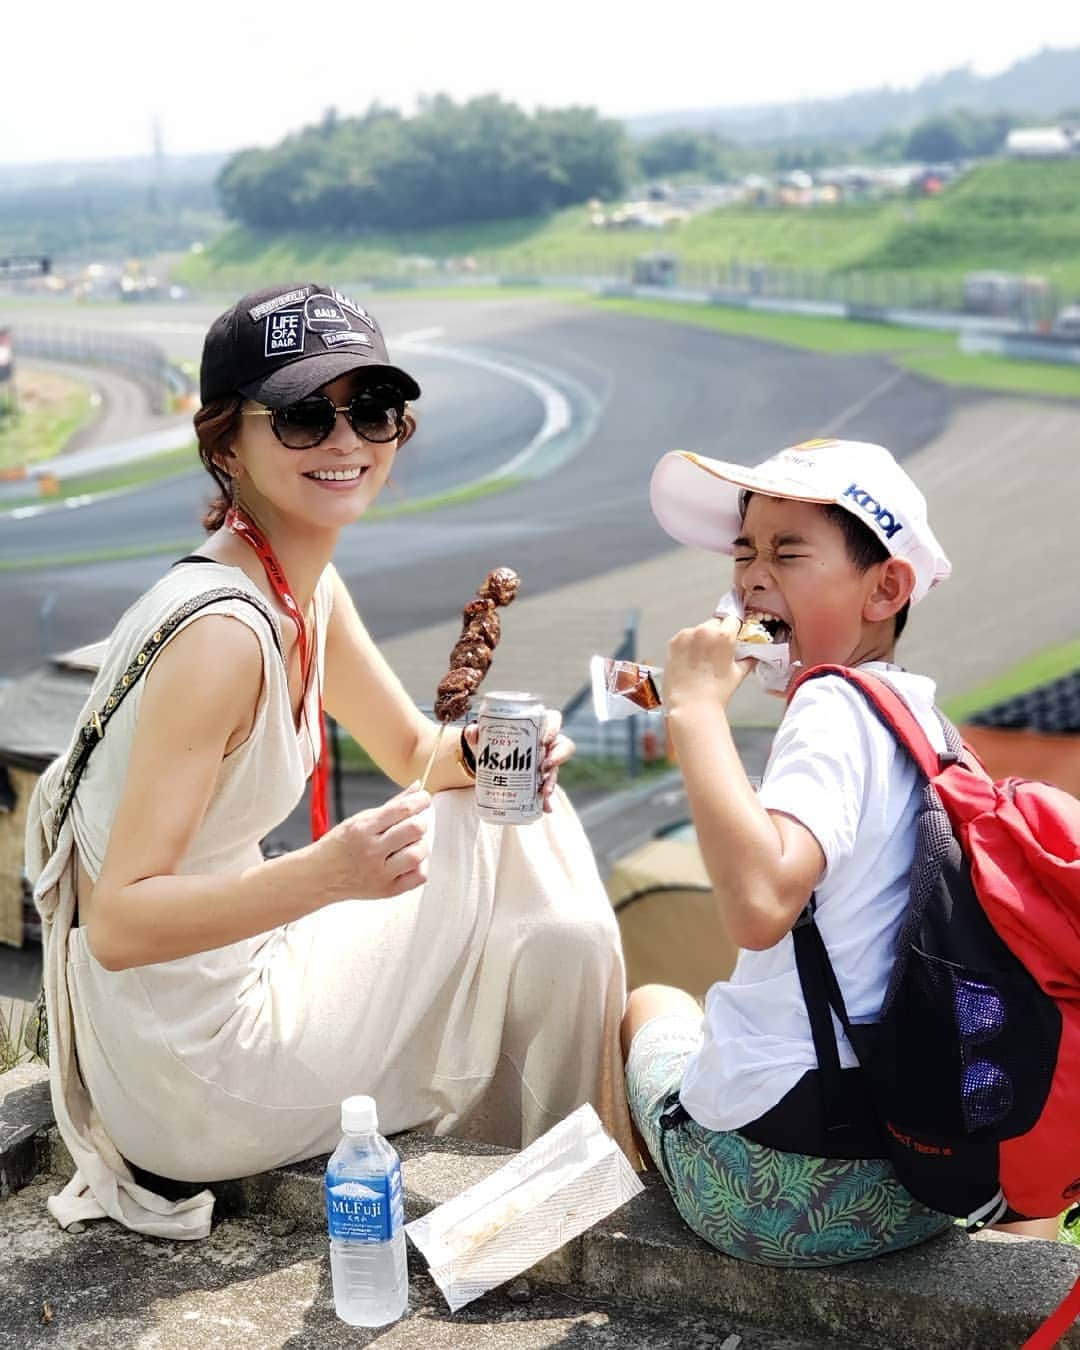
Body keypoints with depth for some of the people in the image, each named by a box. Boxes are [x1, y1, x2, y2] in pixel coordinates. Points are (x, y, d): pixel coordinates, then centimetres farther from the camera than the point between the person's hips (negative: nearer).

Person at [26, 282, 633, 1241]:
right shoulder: (222, 632, -28)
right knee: (549, 939, -3)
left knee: (517, 829, 10)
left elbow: (419, 755, 13)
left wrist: (486, 751, -10)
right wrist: (326, 874, -41)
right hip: (190, 1074, -9)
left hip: (240, 978, 9)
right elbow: (118, 925, -28)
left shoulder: (309, 588, 1)